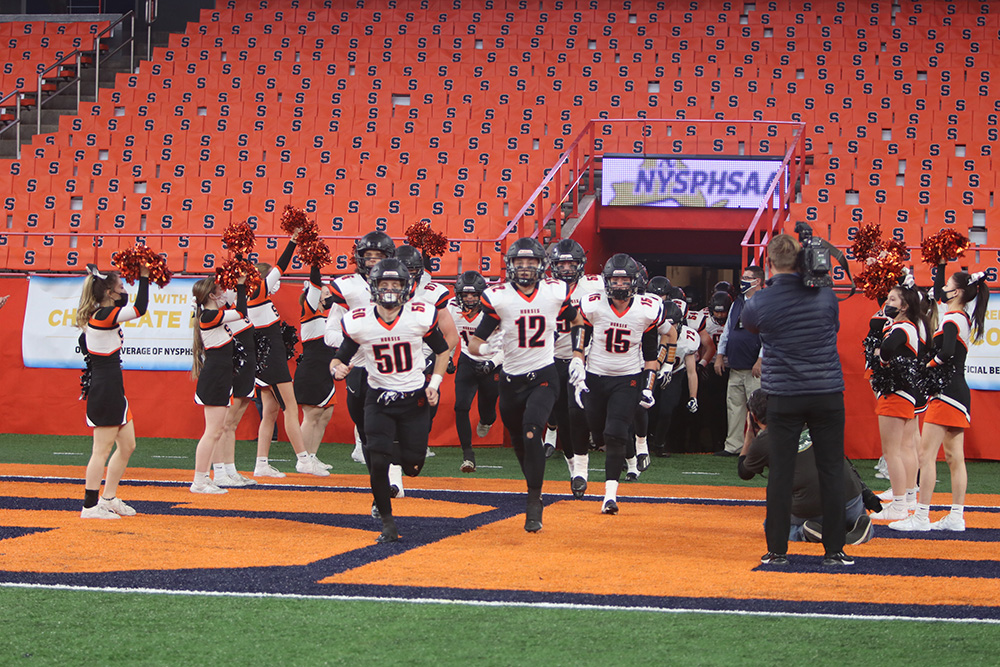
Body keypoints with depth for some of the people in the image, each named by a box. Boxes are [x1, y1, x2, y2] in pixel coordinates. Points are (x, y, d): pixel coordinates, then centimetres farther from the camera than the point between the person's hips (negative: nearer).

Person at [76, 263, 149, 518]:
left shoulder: (96, 314, 9)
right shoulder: (103, 316, -17)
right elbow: (140, 309, -21)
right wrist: (144, 277, -13)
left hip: (113, 391, 10)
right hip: (105, 391, -10)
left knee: (127, 445, 16)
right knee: (102, 449, -4)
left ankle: (109, 499, 24)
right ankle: (90, 506, 0)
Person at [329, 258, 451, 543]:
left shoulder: (421, 316, -10)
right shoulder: (358, 322, -10)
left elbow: (442, 350, 6)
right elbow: (341, 356, 1)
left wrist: (434, 384, -5)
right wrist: (336, 368, -22)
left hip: (415, 399, 1)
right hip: (379, 399, 0)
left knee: (412, 467, 1)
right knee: (378, 463, -15)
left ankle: (401, 452, 40)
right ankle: (387, 523, 3)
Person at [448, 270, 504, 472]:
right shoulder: (453, 309, -11)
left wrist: (491, 364, -26)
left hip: (493, 364, -2)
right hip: (467, 361, 2)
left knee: (488, 411, 8)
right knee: (461, 407, -15)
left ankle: (485, 422, 49)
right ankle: (467, 455, -7)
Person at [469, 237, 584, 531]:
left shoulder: (556, 292, -3)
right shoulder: (498, 297, -8)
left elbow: (577, 321, 19)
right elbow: (474, 343, -9)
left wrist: (578, 355, 10)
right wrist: (486, 348, -31)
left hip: (544, 377, -2)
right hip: (511, 380, 2)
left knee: (531, 434, -22)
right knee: (519, 443, 12)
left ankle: (534, 504, -16)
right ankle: (534, 492, 37)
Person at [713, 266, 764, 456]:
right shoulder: (737, 303, 18)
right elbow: (727, 331, 24)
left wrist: (760, 360, -19)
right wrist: (720, 356, 18)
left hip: (755, 368, -8)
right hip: (735, 367, 8)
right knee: (734, 406, 9)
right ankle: (733, 446, 15)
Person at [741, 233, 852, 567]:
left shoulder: (759, 303, -7)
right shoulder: (825, 295, -2)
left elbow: (748, 325, 16)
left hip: (783, 397, -1)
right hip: (827, 393, 1)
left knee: (780, 472, 5)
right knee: (831, 472, 6)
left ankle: (777, 549, 8)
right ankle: (834, 549, 8)